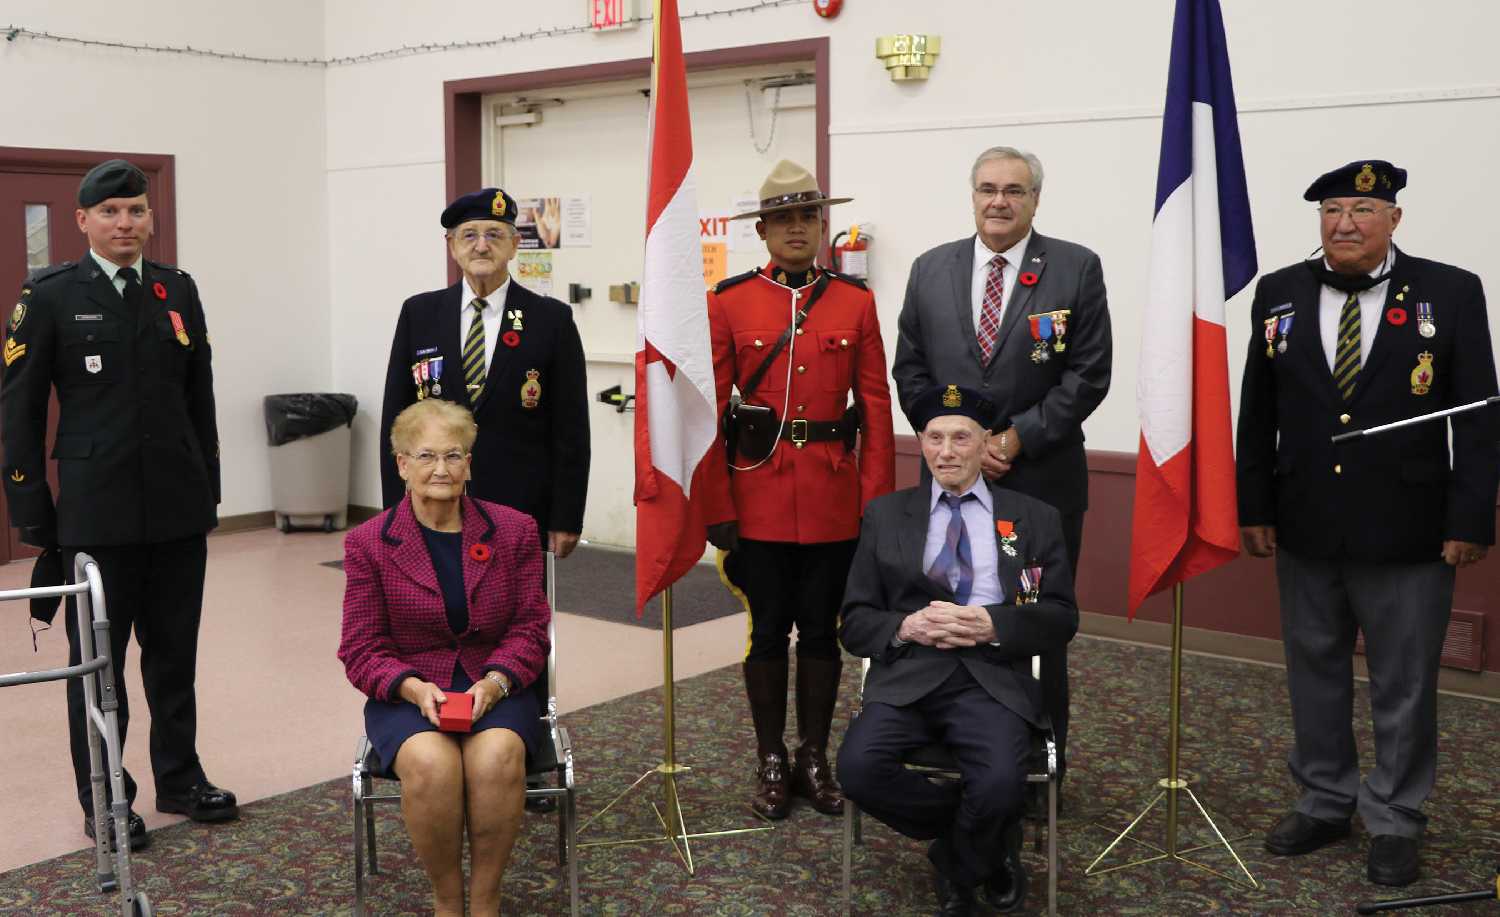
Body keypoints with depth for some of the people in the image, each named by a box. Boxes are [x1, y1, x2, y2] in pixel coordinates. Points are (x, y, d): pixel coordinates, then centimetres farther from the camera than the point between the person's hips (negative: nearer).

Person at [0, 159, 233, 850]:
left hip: (178, 509, 3)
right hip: (95, 512, -3)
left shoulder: (178, 290, 8)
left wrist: (209, 487, 10)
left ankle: (179, 778, 28)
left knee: (174, 652, 13)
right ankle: (103, 799, 21)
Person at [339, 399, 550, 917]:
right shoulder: (368, 544, 1)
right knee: (431, 763, -33)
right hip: (407, 693, -1)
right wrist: (415, 688, -18)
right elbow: (361, 650, 2)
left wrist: (495, 681, -16)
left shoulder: (514, 530, 4)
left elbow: (530, 628, 4)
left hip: (494, 686, 1)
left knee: (497, 756, -33)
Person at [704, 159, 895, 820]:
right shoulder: (728, 303, 0)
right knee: (768, 630, 8)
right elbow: (709, 410, -2)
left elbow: (876, 408, 3)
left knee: (820, 630, 10)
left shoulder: (856, 303, 3)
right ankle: (771, 762, 21)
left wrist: (876, 501, -2)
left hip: (834, 501, 1)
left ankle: (815, 759, 24)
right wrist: (717, 507, -5)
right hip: (759, 498, -1)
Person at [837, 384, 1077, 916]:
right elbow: (854, 623, 12)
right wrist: (905, 627, -10)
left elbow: (1061, 618, 8)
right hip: (907, 676, 1)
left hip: (993, 679, -1)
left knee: (1000, 782, -31)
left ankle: (957, 869, 6)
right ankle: (992, 842, 0)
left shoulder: (1035, 519, 15)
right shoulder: (884, 517, 16)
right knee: (858, 767, -28)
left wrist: (992, 625, -11)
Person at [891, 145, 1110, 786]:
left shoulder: (1076, 269, -2)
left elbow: (1088, 375, -6)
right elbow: (910, 371, 7)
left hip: (1042, 480, -2)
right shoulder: (930, 270, 6)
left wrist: (1018, 439, -12)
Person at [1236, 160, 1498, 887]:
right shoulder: (1280, 294, 4)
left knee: (1403, 685, 8)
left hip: (1408, 532, -3)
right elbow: (1257, 413, 6)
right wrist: (1254, 506, 3)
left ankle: (1394, 821, 24)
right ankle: (1324, 802, 30)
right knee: (1314, 672, 14)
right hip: (1305, 527, 3)